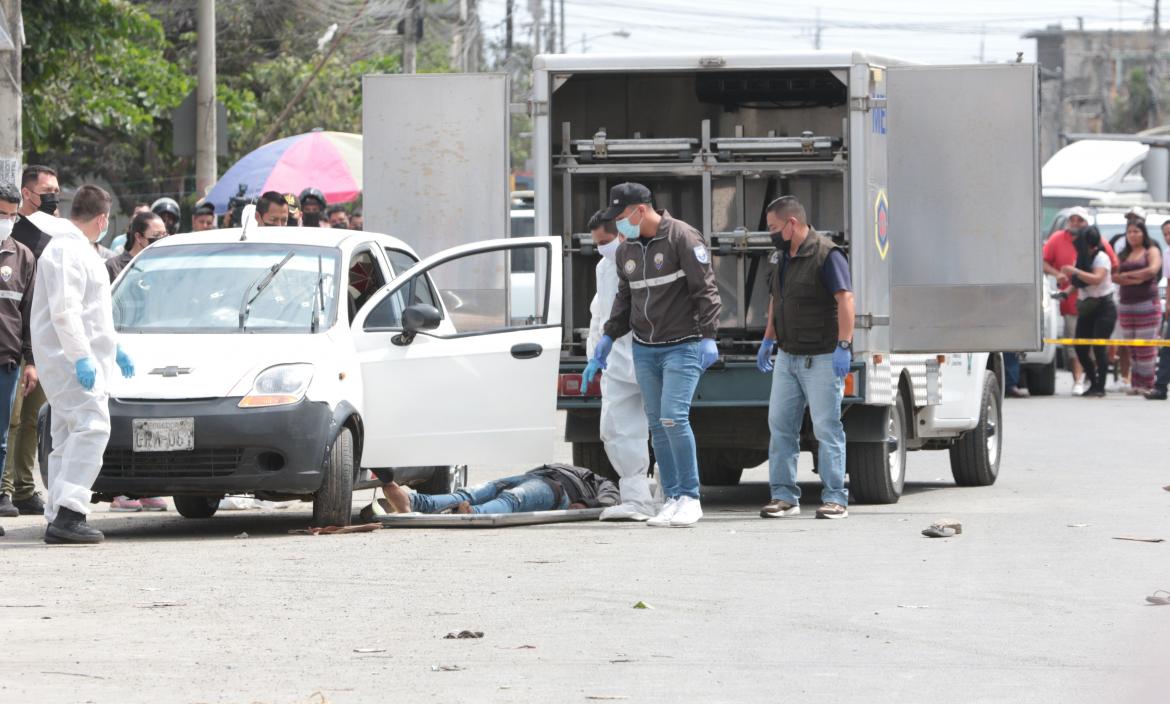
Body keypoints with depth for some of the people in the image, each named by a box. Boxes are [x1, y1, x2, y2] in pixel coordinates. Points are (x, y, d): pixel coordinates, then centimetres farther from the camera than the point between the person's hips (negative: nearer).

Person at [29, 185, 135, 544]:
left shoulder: (79, 249, 22)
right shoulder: (66, 251, -12)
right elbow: (64, 310, -21)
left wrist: (113, 349, 32)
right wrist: (81, 356, -25)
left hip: (82, 358, 11)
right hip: (70, 359, -11)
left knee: (68, 437, 10)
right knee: (91, 425, -20)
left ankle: (58, 518, 10)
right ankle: (68, 511, -28)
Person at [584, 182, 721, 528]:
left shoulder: (682, 238, -11)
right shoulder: (627, 250, 12)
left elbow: (706, 290, -13)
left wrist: (708, 337, -20)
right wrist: (607, 338, 16)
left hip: (682, 347, -7)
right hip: (644, 350, 7)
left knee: (673, 418, -16)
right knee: (657, 425, 4)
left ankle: (690, 498, -8)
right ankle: (673, 500, 9)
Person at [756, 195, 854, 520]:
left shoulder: (826, 255, -14)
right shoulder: (782, 257, 13)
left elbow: (845, 300, -20)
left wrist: (843, 346, -26)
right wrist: (768, 340, 24)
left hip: (822, 358, -8)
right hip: (788, 356, 8)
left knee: (827, 427, -5)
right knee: (780, 424, 5)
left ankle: (835, 499, -2)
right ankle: (784, 496, 9)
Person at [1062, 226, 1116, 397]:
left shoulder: (1101, 258, -11)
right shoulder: (1083, 258, 12)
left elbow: (1097, 279, -27)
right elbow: (1078, 281, 20)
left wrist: (1074, 271, -31)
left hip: (1103, 307, -7)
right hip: (1086, 308, 7)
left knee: (1099, 347, -12)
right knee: (1080, 348, 0)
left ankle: (1100, 387, -6)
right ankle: (1093, 383, 13)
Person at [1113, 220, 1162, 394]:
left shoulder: (1152, 251, 5)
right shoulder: (1123, 255, 18)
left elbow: (1152, 270, -12)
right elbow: (1114, 277, 5)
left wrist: (1127, 275, -5)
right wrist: (1134, 280, -11)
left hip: (1147, 305, -5)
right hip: (1126, 305, 5)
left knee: (1146, 347, -8)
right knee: (1131, 348, 1)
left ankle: (1147, 384, -5)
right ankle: (1135, 385, 4)